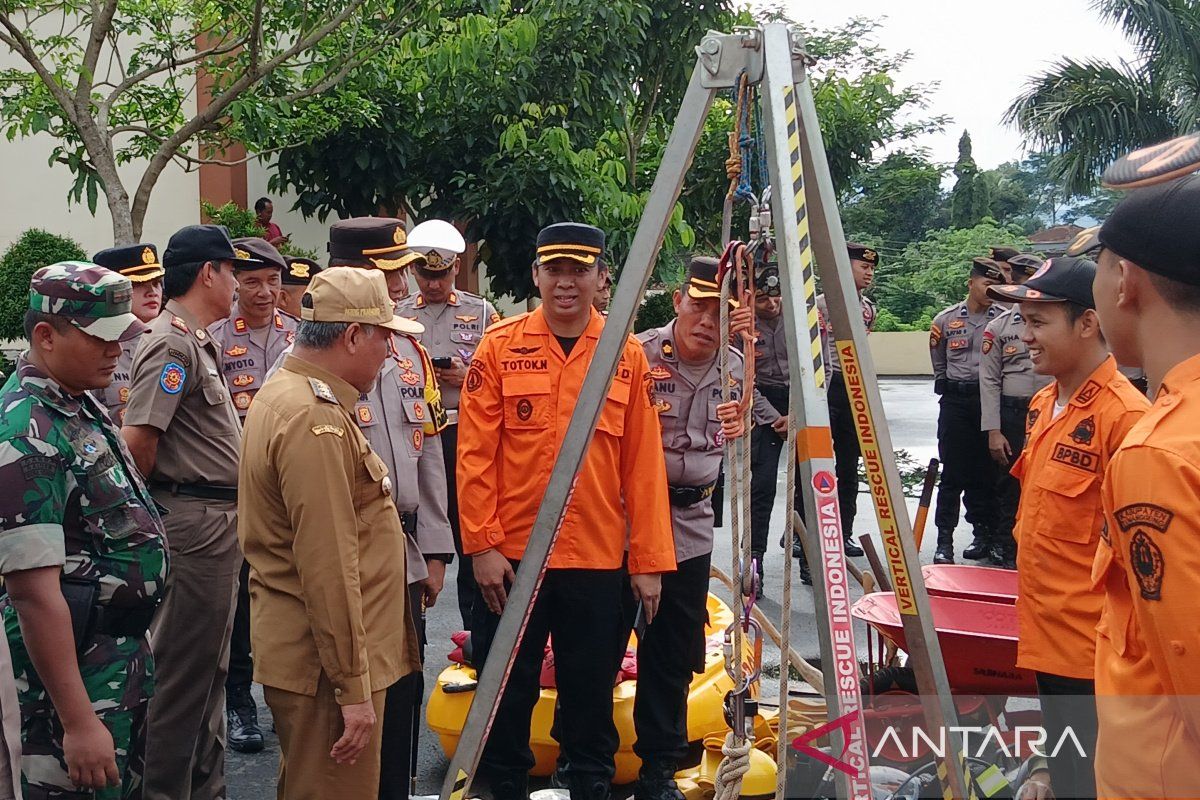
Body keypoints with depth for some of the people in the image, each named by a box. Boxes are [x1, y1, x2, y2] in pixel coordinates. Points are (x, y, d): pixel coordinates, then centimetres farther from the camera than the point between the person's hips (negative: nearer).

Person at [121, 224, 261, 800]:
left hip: (219, 519, 10)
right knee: (184, 670, -2)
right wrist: (149, 509, -7)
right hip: (195, 519, -10)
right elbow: (138, 440, -23)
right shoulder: (172, 343, -16)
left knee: (209, 665, 18)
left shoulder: (198, 341, 16)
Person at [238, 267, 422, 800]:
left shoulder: (283, 392, 12)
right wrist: (353, 687, -21)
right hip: (327, 662, -11)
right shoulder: (316, 420, -21)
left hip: (296, 648, 11)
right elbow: (329, 569, -24)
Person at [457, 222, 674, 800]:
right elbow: (474, 454, -3)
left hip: (597, 561, 1)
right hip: (511, 557, -1)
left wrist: (649, 560, 0)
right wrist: (482, 546, -9)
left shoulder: (628, 355, 2)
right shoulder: (500, 347, -1)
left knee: (591, 695, 11)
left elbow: (644, 464, 2)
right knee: (507, 693, 10)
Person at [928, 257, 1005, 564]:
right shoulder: (945, 320, 4)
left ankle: (983, 533, 17)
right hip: (955, 402, 0)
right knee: (952, 472, -1)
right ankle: (944, 540, 1)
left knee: (985, 472, 6)